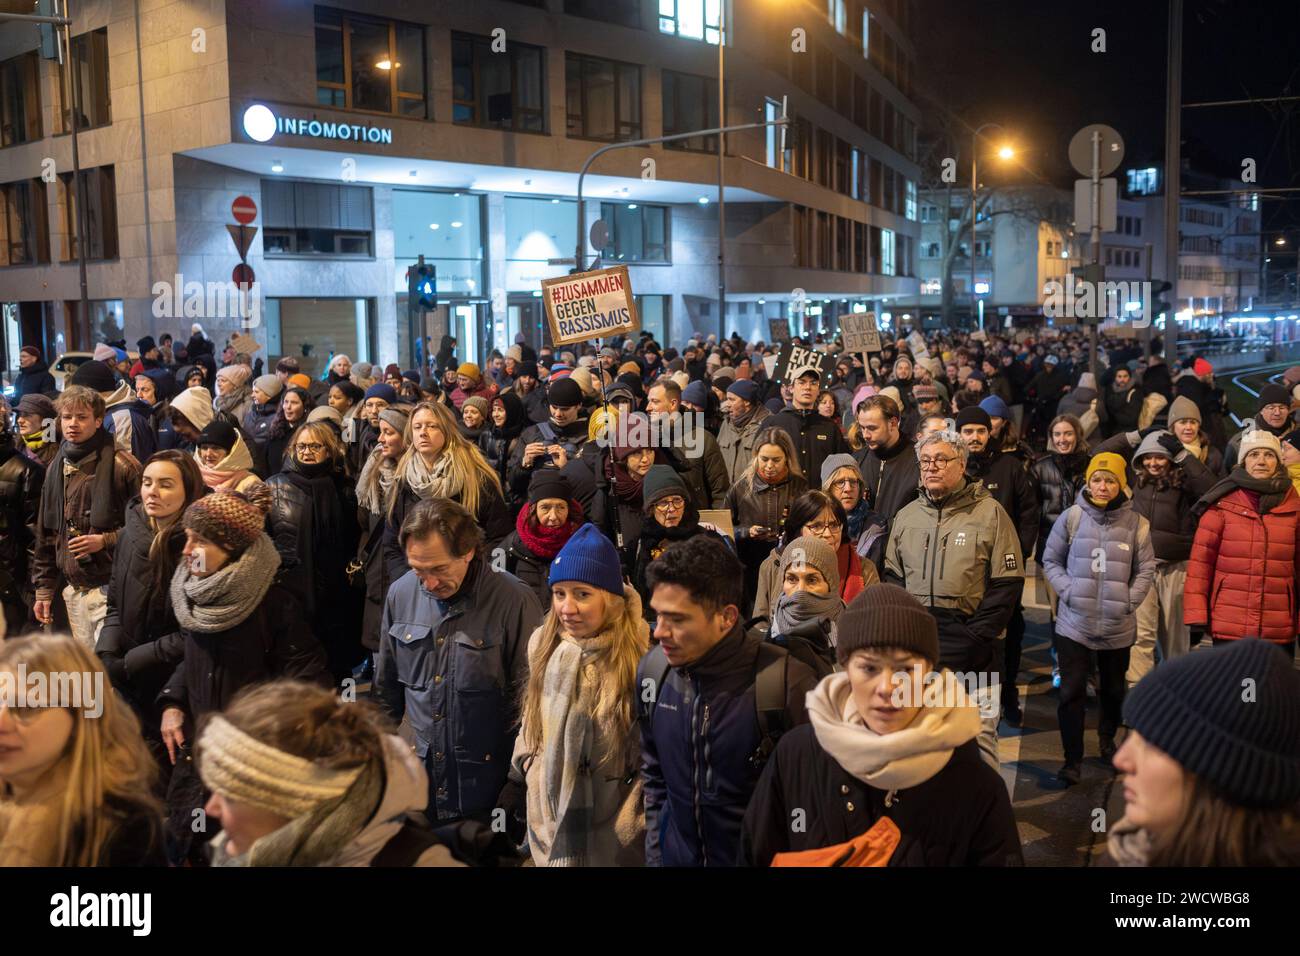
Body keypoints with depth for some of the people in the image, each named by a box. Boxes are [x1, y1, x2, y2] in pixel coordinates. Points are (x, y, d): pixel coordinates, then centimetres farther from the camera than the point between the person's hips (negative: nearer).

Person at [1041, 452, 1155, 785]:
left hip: (1118, 625, 2)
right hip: (1075, 622, -2)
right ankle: (1073, 759, 5)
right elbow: (1051, 560, 3)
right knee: (1072, 691, -5)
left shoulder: (1136, 523, -2)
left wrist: (1130, 600, -7)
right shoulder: (1071, 517, -5)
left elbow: (1146, 569, 4)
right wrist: (1068, 591, -9)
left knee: (1114, 689, 18)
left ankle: (1107, 740, 42)